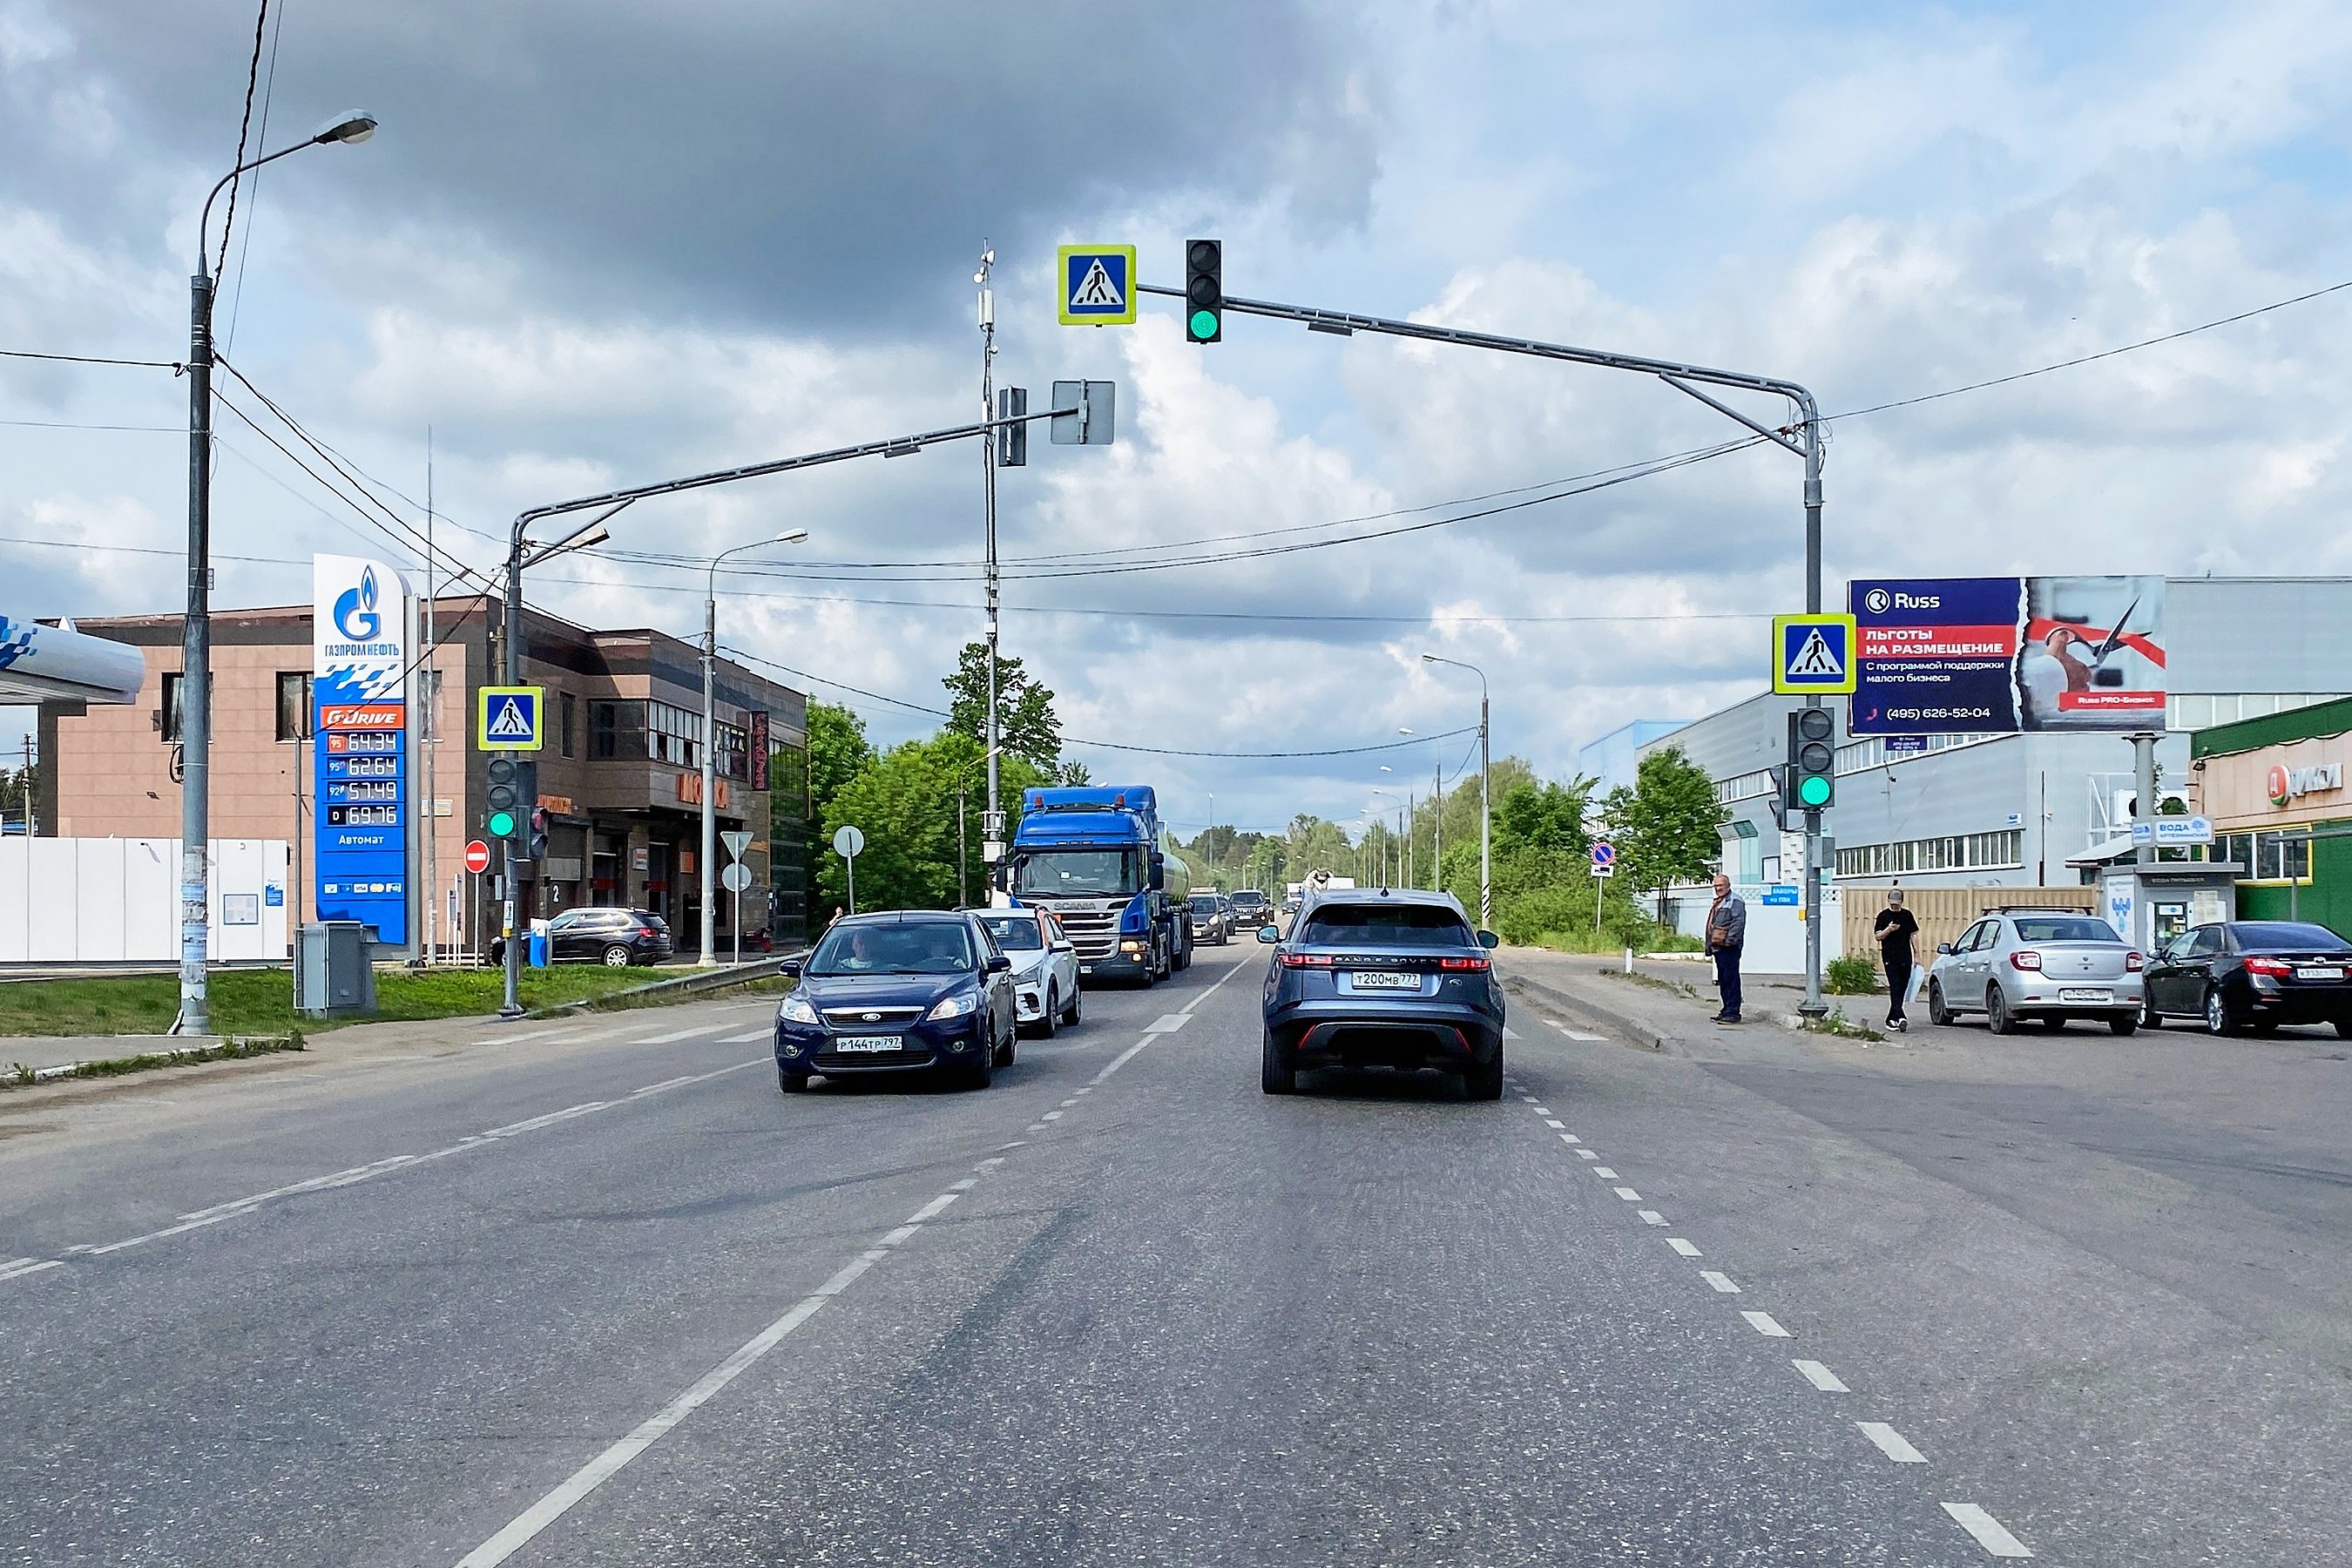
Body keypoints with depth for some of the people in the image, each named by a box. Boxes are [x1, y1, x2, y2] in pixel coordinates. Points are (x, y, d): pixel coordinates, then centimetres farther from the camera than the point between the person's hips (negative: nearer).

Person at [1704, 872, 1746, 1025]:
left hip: (1729, 948, -10)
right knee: (1723, 980, 12)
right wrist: (1709, 946, 23)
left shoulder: (1735, 901, -7)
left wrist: (1729, 940, -24)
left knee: (1731, 979, -9)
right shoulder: (1717, 903, 24)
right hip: (1718, 948, 10)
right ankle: (1727, 1011, 18)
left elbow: (1738, 922, -18)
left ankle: (1733, 1012, -9)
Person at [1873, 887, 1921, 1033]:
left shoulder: (1907, 915, 11)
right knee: (1895, 989, -14)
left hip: (1905, 959, 4)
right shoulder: (1883, 916, 3)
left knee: (1902, 991, 7)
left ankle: (1891, 1019, 16)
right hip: (1890, 959, -4)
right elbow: (1878, 936, 2)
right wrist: (1888, 930, -18)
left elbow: (1914, 935, 13)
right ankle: (1900, 1018, -25)